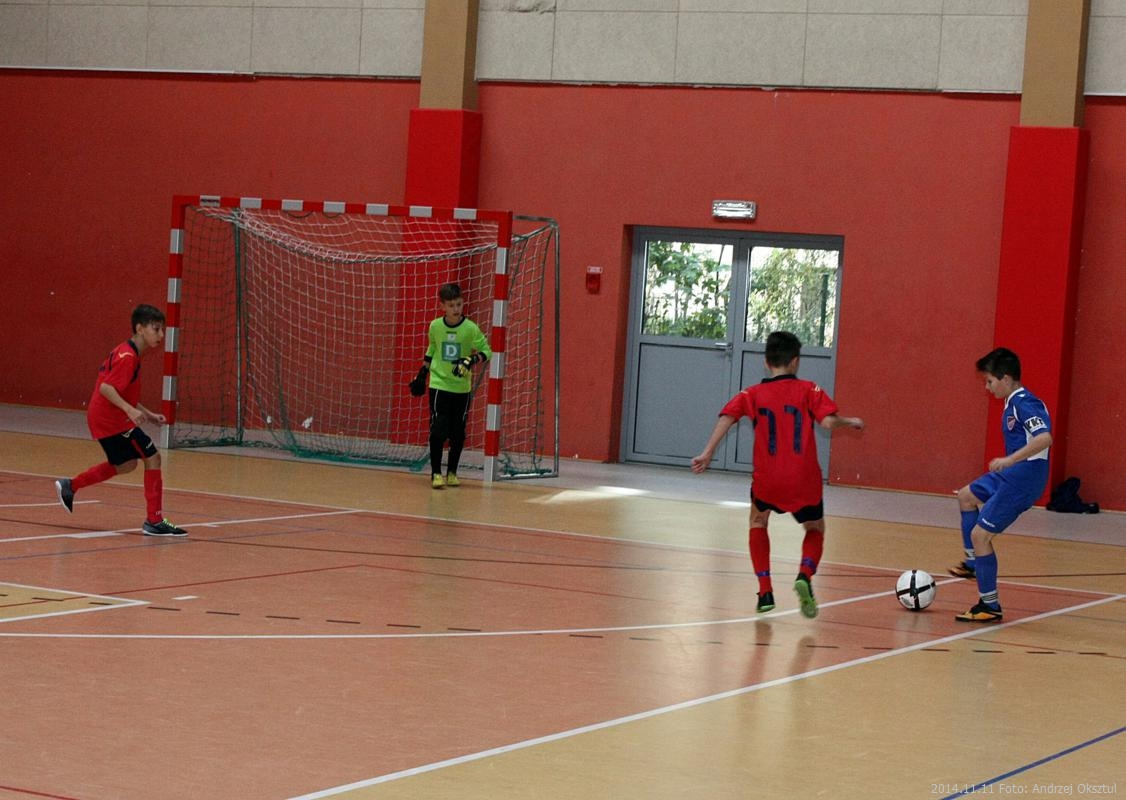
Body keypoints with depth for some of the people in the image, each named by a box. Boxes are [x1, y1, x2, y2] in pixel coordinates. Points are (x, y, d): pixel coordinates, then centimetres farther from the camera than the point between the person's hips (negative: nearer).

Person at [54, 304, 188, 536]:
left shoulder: (125, 352, 14)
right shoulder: (128, 357, -18)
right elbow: (106, 388, -28)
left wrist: (149, 415, 16)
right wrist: (130, 410, -39)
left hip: (101, 418, 10)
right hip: (111, 419, -10)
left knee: (125, 464, 26)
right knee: (152, 457, -9)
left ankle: (70, 486, 33)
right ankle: (154, 521, -8)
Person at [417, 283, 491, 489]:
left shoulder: (470, 328, -8)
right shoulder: (435, 326, -2)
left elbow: (487, 351, -3)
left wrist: (473, 360, -20)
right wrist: (423, 371, 16)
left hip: (462, 388, 0)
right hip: (439, 385, 0)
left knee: (458, 433, 7)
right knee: (438, 430, -9)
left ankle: (452, 472, 22)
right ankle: (436, 473, -1)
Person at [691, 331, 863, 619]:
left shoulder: (752, 394, 7)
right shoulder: (808, 390, 3)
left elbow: (727, 416, -9)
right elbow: (828, 422, -11)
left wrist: (708, 453, -11)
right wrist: (850, 421, 9)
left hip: (767, 480, 1)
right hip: (804, 481, -1)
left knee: (758, 522, 30)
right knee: (816, 530, 23)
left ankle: (765, 592, 17)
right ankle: (805, 575, -9)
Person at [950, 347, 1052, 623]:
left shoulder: (1023, 403, -19)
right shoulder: (1013, 404, 11)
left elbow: (1044, 437, -33)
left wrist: (1009, 460, -36)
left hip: (1022, 479, -11)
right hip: (1009, 475, 11)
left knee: (979, 534, -10)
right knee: (967, 496, 30)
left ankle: (990, 607, -4)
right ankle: (973, 563, 35)